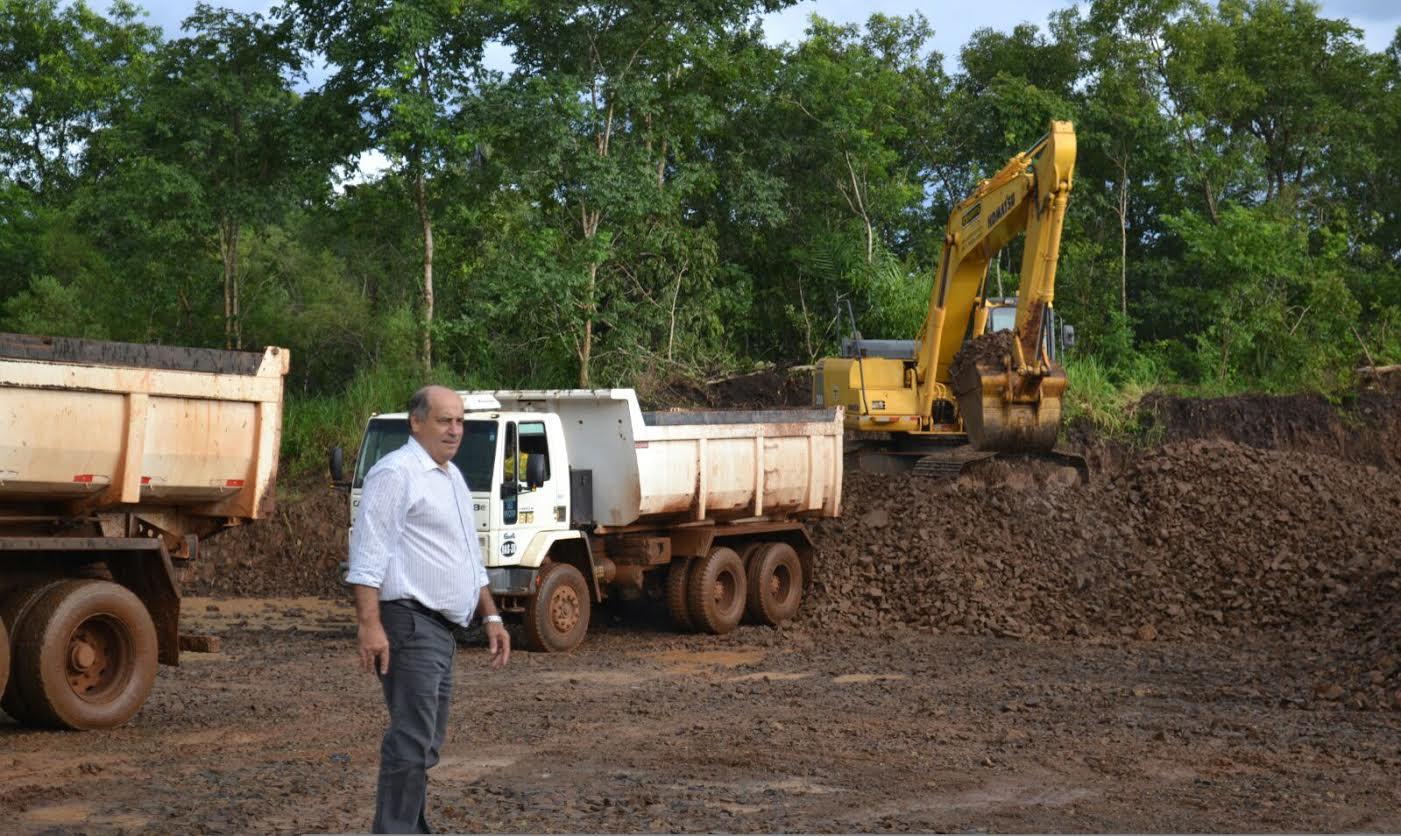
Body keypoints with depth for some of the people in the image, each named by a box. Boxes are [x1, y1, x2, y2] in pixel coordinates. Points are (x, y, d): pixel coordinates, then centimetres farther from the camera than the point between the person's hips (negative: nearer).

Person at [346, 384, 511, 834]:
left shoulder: (452, 477, 19)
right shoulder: (396, 473, -10)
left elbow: (468, 557, 28)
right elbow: (368, 553, -17)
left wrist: (491, 615, 22)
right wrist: (370, 625, -24)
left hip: (440, 629, 10)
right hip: (410, 624, -10)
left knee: (424, 742, 14)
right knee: (412, 739, -12)